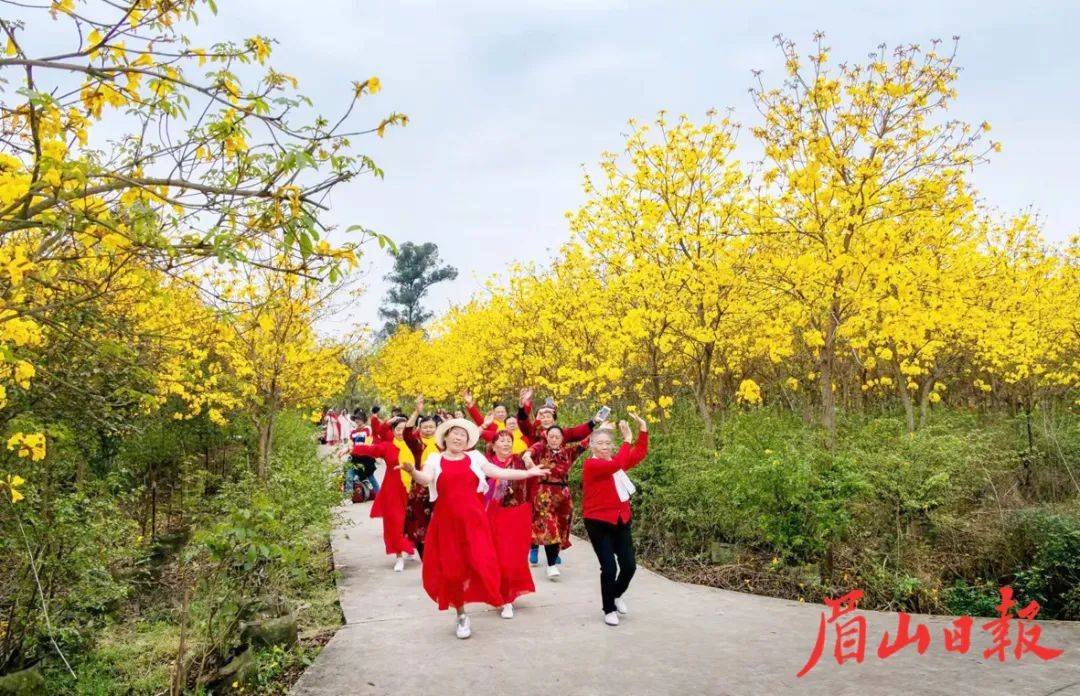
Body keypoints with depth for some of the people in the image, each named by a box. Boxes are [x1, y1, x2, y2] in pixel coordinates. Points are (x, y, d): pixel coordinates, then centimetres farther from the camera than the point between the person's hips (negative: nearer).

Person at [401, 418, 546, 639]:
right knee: (451, 567, 5)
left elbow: (499, 473, 8)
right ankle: (461, 614, 22)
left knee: (477, 561, -10)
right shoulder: (435, 460, 5)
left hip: (473, 519, 0)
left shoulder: (474, 457, 9)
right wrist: (413, 471, -35)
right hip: (446, 520, 0)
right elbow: (425, 479, -13)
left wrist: (529, 473, 6)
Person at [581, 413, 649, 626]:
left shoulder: (616, 461, 9)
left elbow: (640, 454, 12)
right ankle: (609, 610, 14)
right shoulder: (590, 464, -14)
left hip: (621, 520, 7)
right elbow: (615, 465, -30)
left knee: (629, 565, 7)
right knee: (609, 567, -7)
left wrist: (643, 430, 1)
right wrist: (627, 440, -25)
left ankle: (617, 595, 37)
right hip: (599, 523, -7)